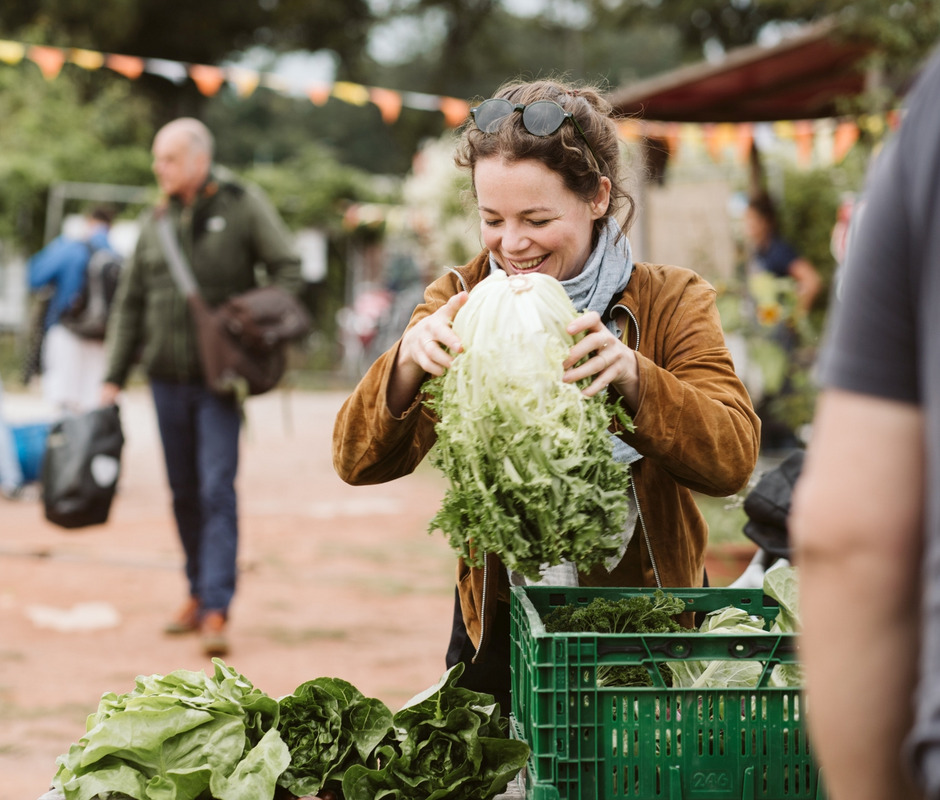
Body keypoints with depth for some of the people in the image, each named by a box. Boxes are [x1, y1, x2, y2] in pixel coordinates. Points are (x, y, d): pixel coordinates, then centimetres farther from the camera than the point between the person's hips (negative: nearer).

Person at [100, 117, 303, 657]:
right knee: (184, 492, 11)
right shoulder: (156, 222, 8)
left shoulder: (244, 206, -3)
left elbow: (289, 271, -4)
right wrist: (115, 377, 8)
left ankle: (217, 610, -13)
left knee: (217, 489, -11)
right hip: (167, 378, 5)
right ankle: (199, 593, 24)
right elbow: (131, 304, 12)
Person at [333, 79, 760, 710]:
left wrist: (632, 376, -33)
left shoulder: (671, 302, -4)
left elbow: (734, 459, -17)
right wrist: (408, 361, -27)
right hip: (501, 625, 2)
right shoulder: (460, 300, 0)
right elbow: (359, 462, -8)